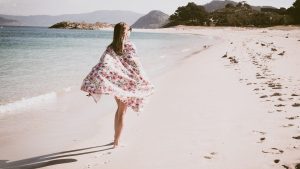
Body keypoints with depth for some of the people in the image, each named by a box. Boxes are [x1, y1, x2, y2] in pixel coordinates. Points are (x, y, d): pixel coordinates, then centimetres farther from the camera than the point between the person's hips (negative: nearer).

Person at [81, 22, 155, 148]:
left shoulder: (110, 48, -4)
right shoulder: (130, 46, -11)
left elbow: (103, 66, -18)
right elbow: (136, 66, -11)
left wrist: (93, 85, -23)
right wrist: (145, 83, -2)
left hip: (116, 82, 3)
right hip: (127, 83, -3)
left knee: (120, 109, 23)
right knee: (122, 112, 7)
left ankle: (116, 138, 30)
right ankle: (116, 141, 11)